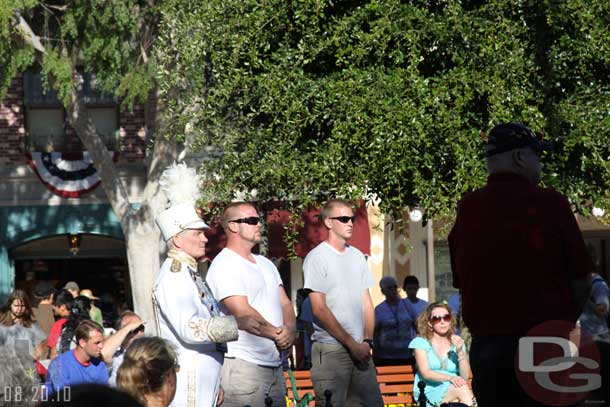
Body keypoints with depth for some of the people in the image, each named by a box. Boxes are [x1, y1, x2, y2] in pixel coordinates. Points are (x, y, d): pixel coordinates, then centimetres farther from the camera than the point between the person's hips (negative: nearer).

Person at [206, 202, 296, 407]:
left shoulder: (266, 264, 19)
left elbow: (285, 304, 15)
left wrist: (290, 330, -7)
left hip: (275, 365, 8)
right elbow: (242, 314, -17)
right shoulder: (224, 265, -9)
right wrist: (278, 334, -8)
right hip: (244, 365, -8)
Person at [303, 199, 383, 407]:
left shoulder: (357, 256, 14)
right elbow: (320, 310, -11)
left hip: (360, 350, 6)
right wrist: (352, 344, -11)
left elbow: (367, 303, 15)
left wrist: (367, 341, 0)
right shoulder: (317, 257, -6)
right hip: (330, 349, -6)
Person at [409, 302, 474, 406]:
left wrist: (460, 352, -7)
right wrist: (450, 378, -25)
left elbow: (465, 377, 7)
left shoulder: (457, 343, 17)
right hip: (429, 392, -3)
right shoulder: (421, 342, 7)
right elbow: (425, 373, -9)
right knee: (462, 388, -33)